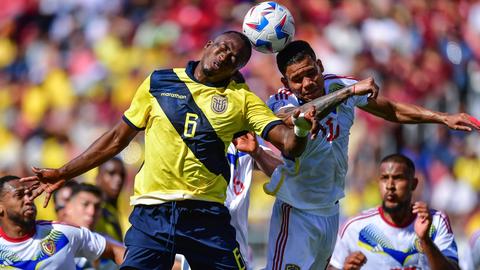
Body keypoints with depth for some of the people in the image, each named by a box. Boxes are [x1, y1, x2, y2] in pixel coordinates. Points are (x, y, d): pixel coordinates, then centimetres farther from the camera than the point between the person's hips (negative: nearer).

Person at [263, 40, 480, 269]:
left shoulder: (339, 86, -7)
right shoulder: (281, 102, -22)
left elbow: (390, 110, 7)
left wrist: (443, 118, 3)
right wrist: (349, 90, -53)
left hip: (330, 209, 5)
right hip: (295, 210, -5)